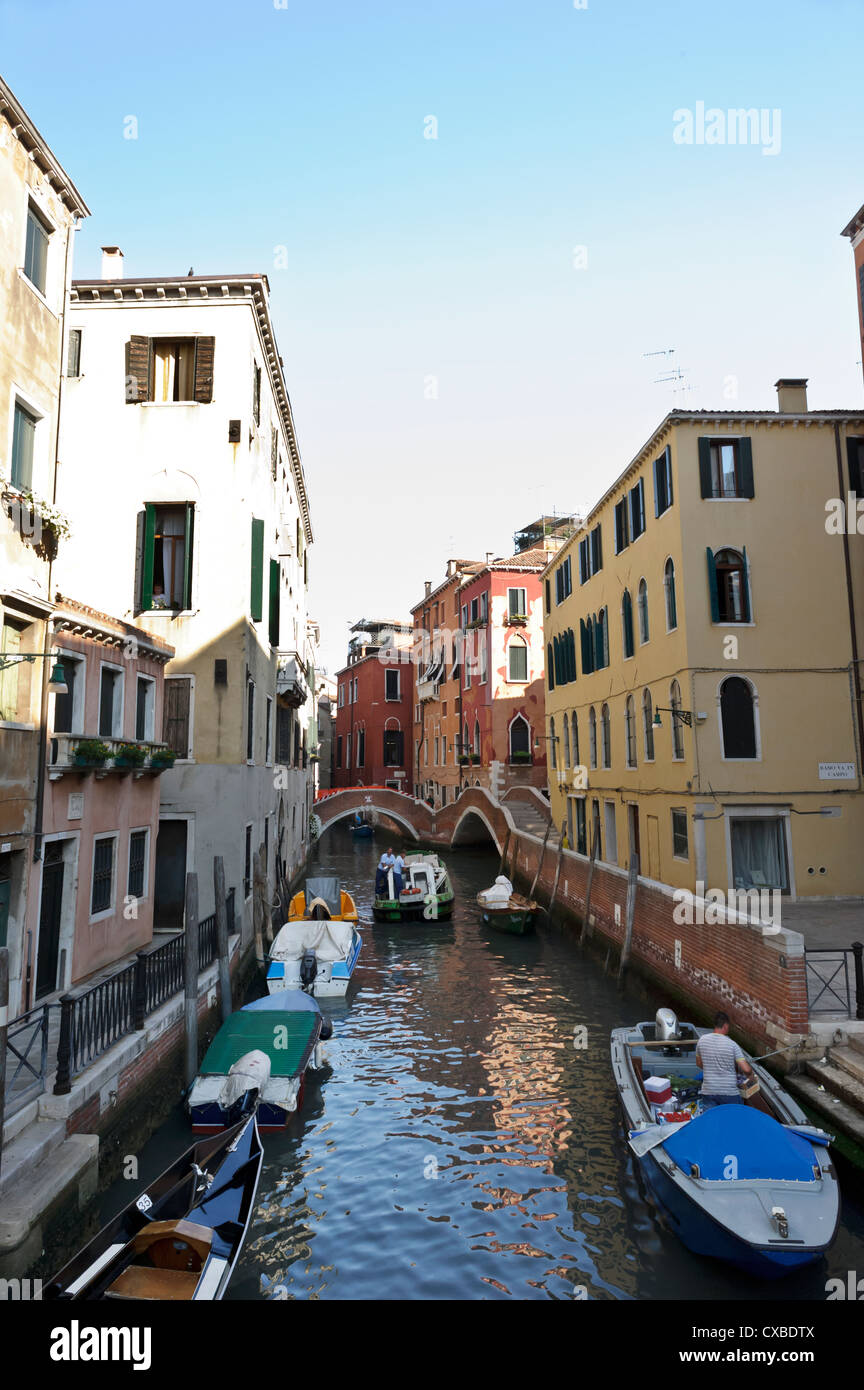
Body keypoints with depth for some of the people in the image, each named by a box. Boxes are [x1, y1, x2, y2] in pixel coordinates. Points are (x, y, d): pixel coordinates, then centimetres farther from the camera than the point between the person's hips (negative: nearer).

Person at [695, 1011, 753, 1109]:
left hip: (708, 1091, 2)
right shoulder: (732, 1044, -11)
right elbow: (746, 1069, -12)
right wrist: (750, 1074, 10)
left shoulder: (702, 1040, 0)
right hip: (729, 1093, -2)